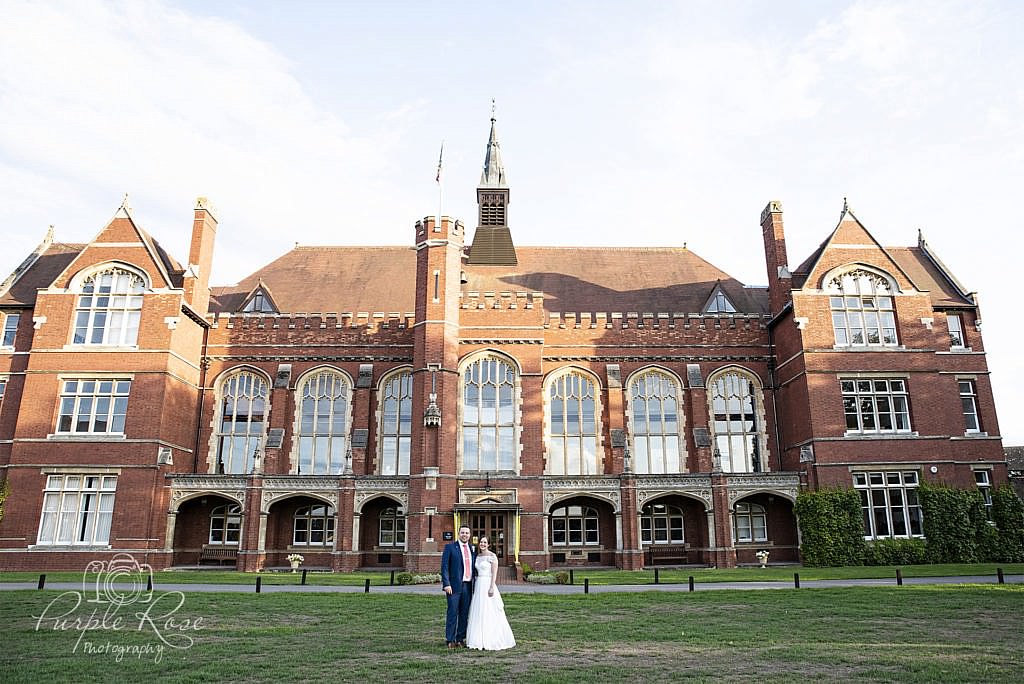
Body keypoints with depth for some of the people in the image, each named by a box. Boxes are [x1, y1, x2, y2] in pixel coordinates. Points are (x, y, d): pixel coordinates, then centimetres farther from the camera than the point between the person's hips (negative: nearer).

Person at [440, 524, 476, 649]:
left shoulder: (472, 549, 13)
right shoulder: (450, 547, -1)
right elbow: (444, 567, -6)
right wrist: (446, 584, -14)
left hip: (468, 586, 5)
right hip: (454, 586, -5)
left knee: (465, 614, 8)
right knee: (452, 613, -3)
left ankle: (460, 639, 17)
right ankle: (450, 640, 5)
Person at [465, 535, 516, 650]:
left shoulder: (492, 556, -7)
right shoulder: (477, 556, 13)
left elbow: (494, 573, -12)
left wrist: (492, 587, -19)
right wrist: (474, 587, 15)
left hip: (488, 585, -7)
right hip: (478, 585, 7)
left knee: (489, 614, -6)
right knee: (478, 614, 8)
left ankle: (492, 641, 1)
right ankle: (480, 640, 15)